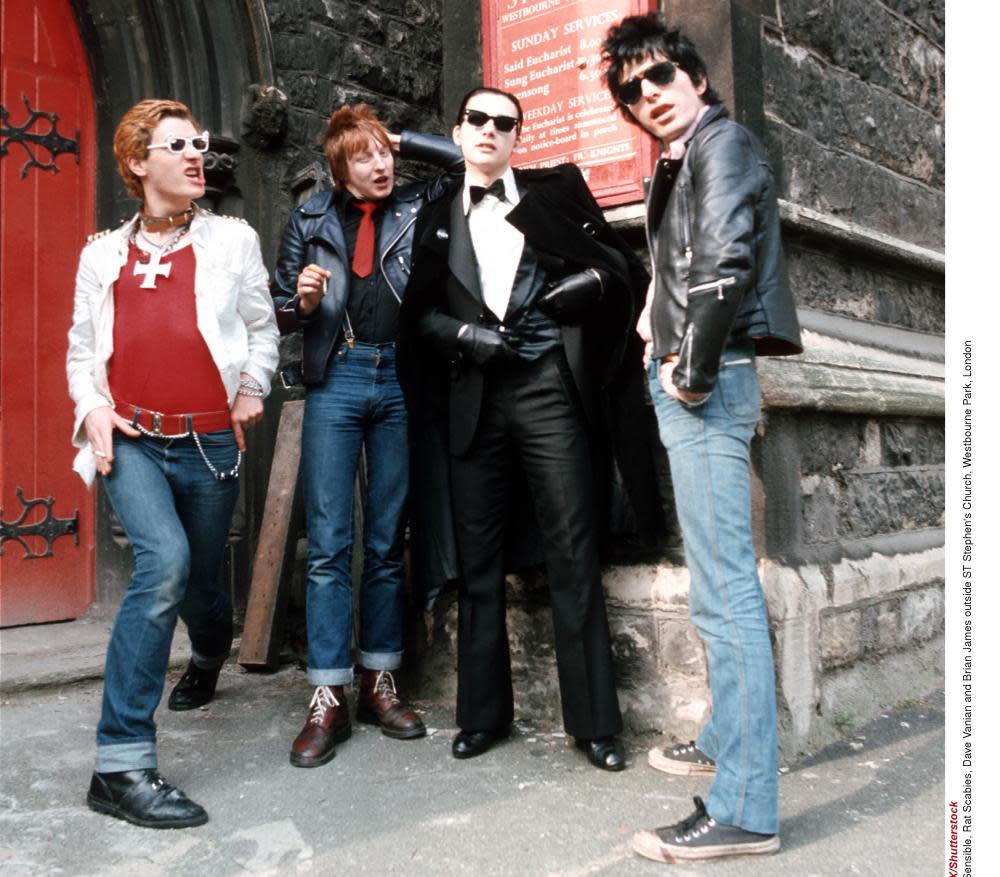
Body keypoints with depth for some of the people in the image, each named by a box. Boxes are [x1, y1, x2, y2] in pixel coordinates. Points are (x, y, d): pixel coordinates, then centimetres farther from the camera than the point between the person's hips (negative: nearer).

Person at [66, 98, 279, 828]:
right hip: (131, 440, -1)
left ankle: (209, 655, 53)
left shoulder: (232, 239, 9)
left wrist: (254, 385, -7)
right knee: (165, 560, -24)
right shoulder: (103, 253, 12)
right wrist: (93, 406, -3)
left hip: (210, 441, 1)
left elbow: (263, 327, 11)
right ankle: (122, 764, -16)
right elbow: (82, 349, 15)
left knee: (198, 576, 13)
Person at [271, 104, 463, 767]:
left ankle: (381, 684, 17)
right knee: (330, 544, -4)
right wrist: (304, 301, -9)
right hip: (336, 381, -1)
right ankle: (328, 699, 3)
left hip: (400, 382, 1)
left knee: (389, 541, 6)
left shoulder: (415, 208, 11)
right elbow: (281, 313, 13)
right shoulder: (311, 222, 10)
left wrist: (407, 141, 11)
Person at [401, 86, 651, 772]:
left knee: (574, 555, -3)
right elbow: (420, 312, 13)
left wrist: (589, 280, -5)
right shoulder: (437, 220, 17)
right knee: (479, 559, 6)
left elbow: (618, 258, 14)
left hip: (548, 387, -2)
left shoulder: (556, 191, 11)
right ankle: (484, 714, 18)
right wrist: (465, 335, -4)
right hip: (474, 397, 3)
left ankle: (595, 721, 6)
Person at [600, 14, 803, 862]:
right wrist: (664, 341, 6)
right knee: (720, 580, 18)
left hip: (709, 383, -11)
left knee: (725, 588, -11)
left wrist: (696, 367, -17)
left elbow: (725, 262, -20)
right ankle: (728, 738, 33)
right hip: (686, 379, 11)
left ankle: (744, 808, -6)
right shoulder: (678, 163, 22)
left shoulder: (722, 141, -6)